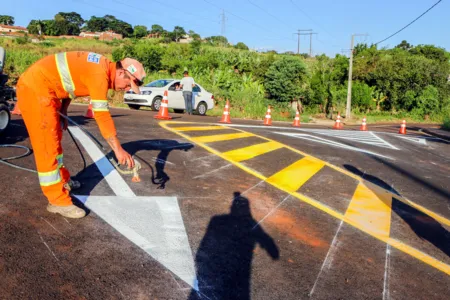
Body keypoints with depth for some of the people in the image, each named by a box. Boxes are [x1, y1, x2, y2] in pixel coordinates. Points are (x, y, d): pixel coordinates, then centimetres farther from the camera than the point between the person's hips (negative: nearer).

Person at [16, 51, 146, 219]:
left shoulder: (101, 68, 7)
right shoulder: (99, 75, -23)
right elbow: (102, 116, -27)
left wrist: (63, 110, 11)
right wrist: (118, 149, -27)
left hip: (41, 87, 11)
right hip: (35, 88, -11)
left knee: (54, 139, 21)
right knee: (46, 145, -8)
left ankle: (62, 180, 38)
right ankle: (58, 201, -2)